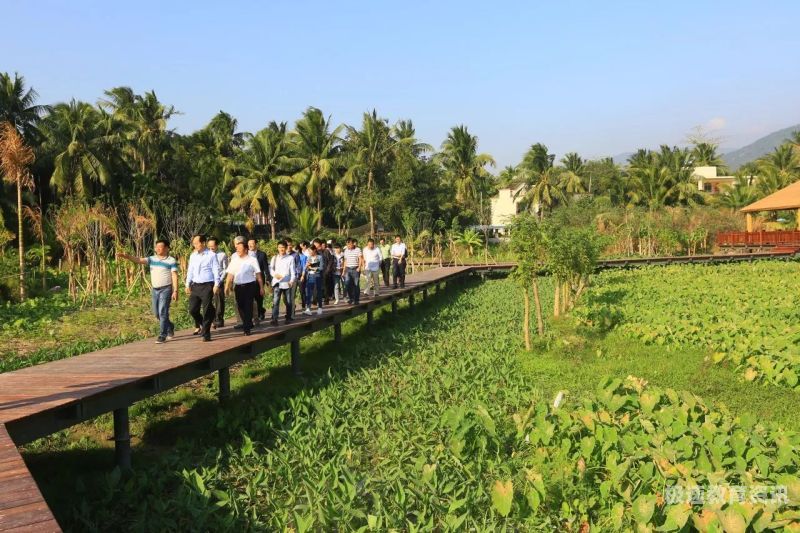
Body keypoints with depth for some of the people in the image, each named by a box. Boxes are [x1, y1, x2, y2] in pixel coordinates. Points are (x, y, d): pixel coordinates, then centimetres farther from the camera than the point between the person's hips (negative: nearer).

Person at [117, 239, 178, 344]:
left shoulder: (171, 261, -6)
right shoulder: (152, 259, 7)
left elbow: (174, 276, -9)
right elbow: (139, 260, -7)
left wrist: (175, 291, -15)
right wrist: (126, 256, -23)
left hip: (166, 289, -6)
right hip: (154, 290, 6)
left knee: (163, 312, -9)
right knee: (156, 313, 13)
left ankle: (162, 336, -2)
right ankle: (170, 327, 35)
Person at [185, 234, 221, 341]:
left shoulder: (211, 255, -5)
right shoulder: (193, 256, 11)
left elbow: (216, 270, -7)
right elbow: (190, 271, 17)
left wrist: (216, 285, -12)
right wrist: (187, 284, 14)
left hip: (207, 286, -5)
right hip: (195, 285, 5)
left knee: (207, 310, -2)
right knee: (192, 309, 4)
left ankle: (206, 333, 6)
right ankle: (199, 325, 32)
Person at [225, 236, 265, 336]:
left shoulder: (252, 260, -2)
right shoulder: (234, 260, 10)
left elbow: (258, 275, -1)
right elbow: (230, 275, 10)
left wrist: (261, 288, -1)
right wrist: (227, 286, 2)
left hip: (249, 286, -5)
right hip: (238, 286, 5)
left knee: (248, 307, -4)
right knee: (240, 307, 10)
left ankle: (247, 328, 3)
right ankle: (248, 324, 29)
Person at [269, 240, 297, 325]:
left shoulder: (290, 258, 2)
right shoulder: (274, 258, 11)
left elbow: (292, 270, -1)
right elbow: (271, 268, 9)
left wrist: (292, 280, -13)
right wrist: (275, 274, -11)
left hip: (287, 283, -1)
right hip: (277, 282, 1)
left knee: (288, 302, 8)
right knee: (275, 301, -11)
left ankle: (289, 317, 24)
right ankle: (274, 319, -14)